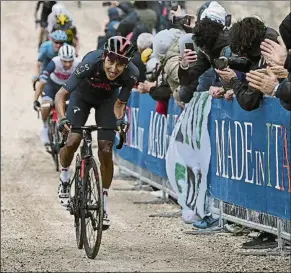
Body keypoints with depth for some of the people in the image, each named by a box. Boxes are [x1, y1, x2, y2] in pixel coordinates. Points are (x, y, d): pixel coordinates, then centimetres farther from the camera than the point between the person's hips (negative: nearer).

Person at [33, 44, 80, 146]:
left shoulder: (77, 65, -33)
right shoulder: (54, 63, -35)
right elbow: (42, 82, -34)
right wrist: (35, 100, -39)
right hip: (53, 84, -2)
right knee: (46, 104, -25)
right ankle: (45, 127, 1)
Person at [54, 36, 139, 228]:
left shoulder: (131, 74, -33)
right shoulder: (91, 63, -39)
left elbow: (119, 103, -18)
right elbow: (61, 95, -34)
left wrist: (120, 119, -39)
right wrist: (62, 119, -50)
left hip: (107, 100, 1)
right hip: (82, 96, -1)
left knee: (106, 151, -9)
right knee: (72, 141, -20)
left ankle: (104, 204, 5)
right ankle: (64, 178, 12)